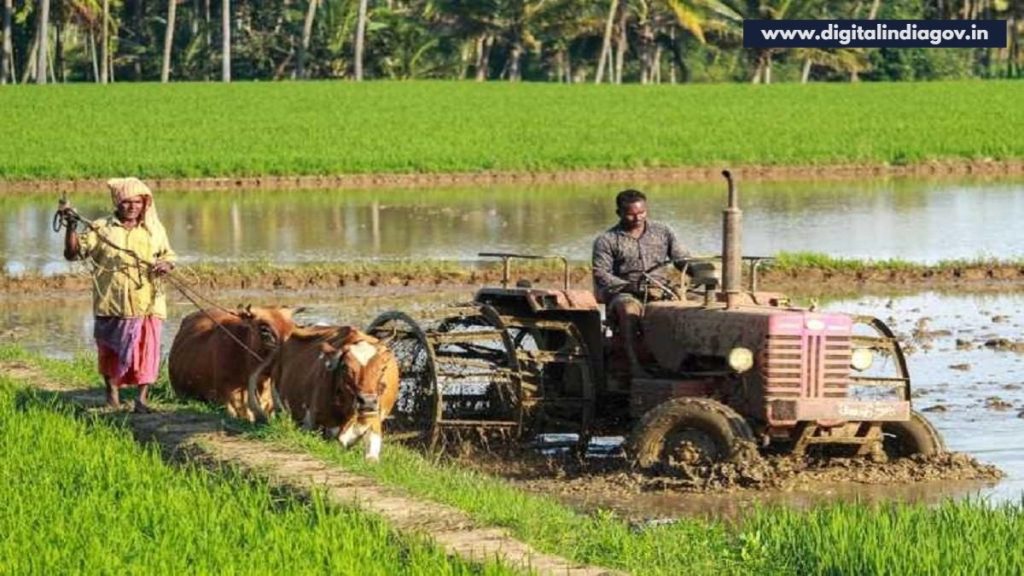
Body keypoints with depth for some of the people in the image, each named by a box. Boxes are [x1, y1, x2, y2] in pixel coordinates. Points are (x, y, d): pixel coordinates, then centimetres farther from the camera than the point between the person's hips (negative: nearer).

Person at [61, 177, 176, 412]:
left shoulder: (155, 230, 12)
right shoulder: (100, 229, 5)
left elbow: (169, 256, 21)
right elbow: (73, 253, 0)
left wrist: (165, 265, -3)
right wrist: (71, 227, -15)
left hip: (147, 302, 1)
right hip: (112, 303, -1)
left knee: (146, 348, -7)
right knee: (111, 348, 6)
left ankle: (142, 397, -3)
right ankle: (112, 395, 21)